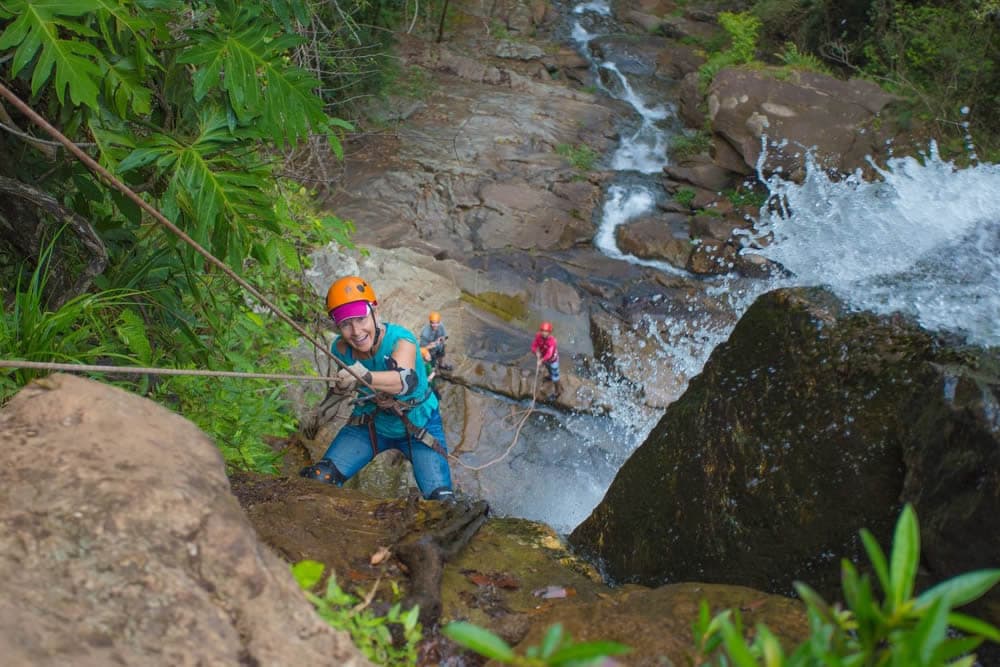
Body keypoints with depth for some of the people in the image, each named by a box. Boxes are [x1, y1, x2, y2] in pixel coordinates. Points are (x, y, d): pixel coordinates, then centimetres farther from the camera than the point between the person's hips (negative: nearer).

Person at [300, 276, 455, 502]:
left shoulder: (400, 338, -30)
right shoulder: (341, 349, -17)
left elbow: (407, 380, -52)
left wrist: (366, 377, -69)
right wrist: (374, 395, -15)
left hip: (419, 426, -3)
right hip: (370, 423, 3)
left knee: (440, 500, -14)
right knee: (318, 479, -11)